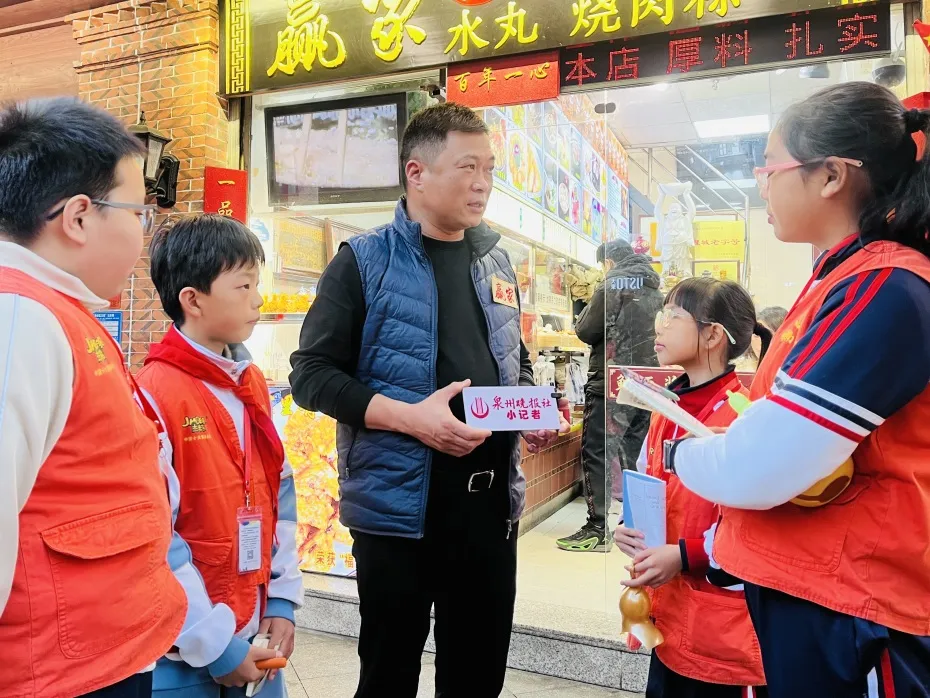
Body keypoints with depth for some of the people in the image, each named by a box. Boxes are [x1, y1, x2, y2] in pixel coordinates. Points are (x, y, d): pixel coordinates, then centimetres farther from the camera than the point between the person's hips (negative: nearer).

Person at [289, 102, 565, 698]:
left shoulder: (496, 261, 11)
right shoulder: (365, 261, -6)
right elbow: (312, 374, -9)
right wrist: (409, 416, -22)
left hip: (491, 498, 5)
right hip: (399, 502, -5)